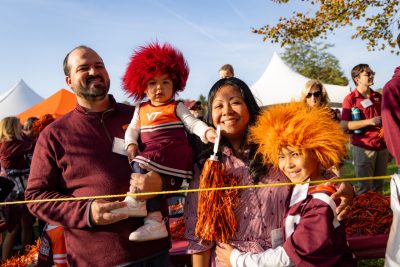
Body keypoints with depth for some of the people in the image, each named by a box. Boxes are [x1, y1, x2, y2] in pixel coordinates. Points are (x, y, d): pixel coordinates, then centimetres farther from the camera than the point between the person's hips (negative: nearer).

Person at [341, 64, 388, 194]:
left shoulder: (378, 96, 11)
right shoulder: (350, 99, -7)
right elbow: (344, 125, -15)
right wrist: (370, 122, -20)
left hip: (382, 146, 6)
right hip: (364, 147, -6)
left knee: (379, 186, 15)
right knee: (365, 187, 1)